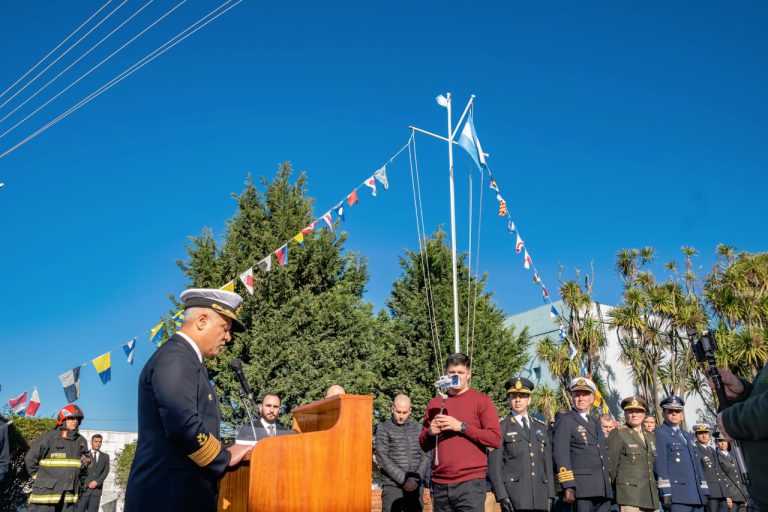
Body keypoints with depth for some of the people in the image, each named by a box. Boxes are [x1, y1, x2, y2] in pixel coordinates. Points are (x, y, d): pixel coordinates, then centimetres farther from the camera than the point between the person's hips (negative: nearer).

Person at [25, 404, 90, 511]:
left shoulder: (80, 441, 9)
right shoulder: (48, 437, -8)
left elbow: (86, 457, 27)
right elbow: (30, 459, -4)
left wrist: (86, 461, 7)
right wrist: (38, 476, 0)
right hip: (47, 490, -5)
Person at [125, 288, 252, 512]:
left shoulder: (185, 359, 16)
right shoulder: (175, 357, -16)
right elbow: (182, 424, -27)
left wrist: (222, 455, 10)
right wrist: (225, 457, -14)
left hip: (180, 492, 10)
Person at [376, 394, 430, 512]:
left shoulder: (418, 429, 10)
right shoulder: (384, 429, 0)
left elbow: (425, 456, 5)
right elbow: (382, 458, -8)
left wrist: (416, 479, -9)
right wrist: (403, 479, -14)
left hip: (415, 486, 3)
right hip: (392, 486, -3)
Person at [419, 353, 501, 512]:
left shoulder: (481, 400, 0)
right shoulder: (434, 403, 12)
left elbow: (496, 439, -8)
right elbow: (424, 445, 18)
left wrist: (461, 426, -15)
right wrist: (430, 432, -4)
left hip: (470, 483, -4)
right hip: (440, 484, 4)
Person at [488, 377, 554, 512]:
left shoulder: (542, 428, 15)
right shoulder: (500, 428, 1)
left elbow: (547, 463, 15)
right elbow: (494, 465, -4)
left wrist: (550, 494, 8)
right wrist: (502, 496, -12)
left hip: (540, 495, 4)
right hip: (514, 496, -4)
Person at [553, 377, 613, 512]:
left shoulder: (595, 421, 20)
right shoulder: (564, 420, -2)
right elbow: (560, 454, -11)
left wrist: (608, 483, 17)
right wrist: (568, 487, -17)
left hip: (603, 488, 7)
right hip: (582, 487, -7)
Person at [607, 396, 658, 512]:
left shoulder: (649, 437, 19)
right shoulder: (618, 434, -3)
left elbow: (652, 466, 22)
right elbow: (610, 465, -3)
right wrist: (611, 491, 0)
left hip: (651, 495, 7)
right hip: (629, 494, -6)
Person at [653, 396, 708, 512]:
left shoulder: (687, 436, 22)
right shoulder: (660, 434, -2)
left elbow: (696, 464, 20)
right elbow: (660, 464, -11)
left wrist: (703, 490, 11)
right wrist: (665, 493, -18)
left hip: (697, 494, 7)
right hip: (677, 494, -7)